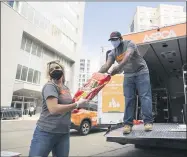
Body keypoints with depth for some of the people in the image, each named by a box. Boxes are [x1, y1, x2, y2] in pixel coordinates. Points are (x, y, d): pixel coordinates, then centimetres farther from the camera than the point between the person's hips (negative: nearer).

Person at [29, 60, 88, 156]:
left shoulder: (66, 88, 12)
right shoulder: (50, 86, -12)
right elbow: (54, 109, -26)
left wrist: (80, 102, 11)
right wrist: (77, 104, -19)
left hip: (64, 134, 7)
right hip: (46, 133, -7)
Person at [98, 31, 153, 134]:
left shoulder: (129, 44, -10)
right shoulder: (113, 53, 4)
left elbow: (128, 55, -31)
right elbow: (107, 65, -9)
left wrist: (119, 66, -47)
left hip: (141, 72, -4)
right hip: (128, 75, 4)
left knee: (145, 96, -10)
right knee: (128, 99, -3)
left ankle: (148, 122, -10)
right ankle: (128, 124, -3)